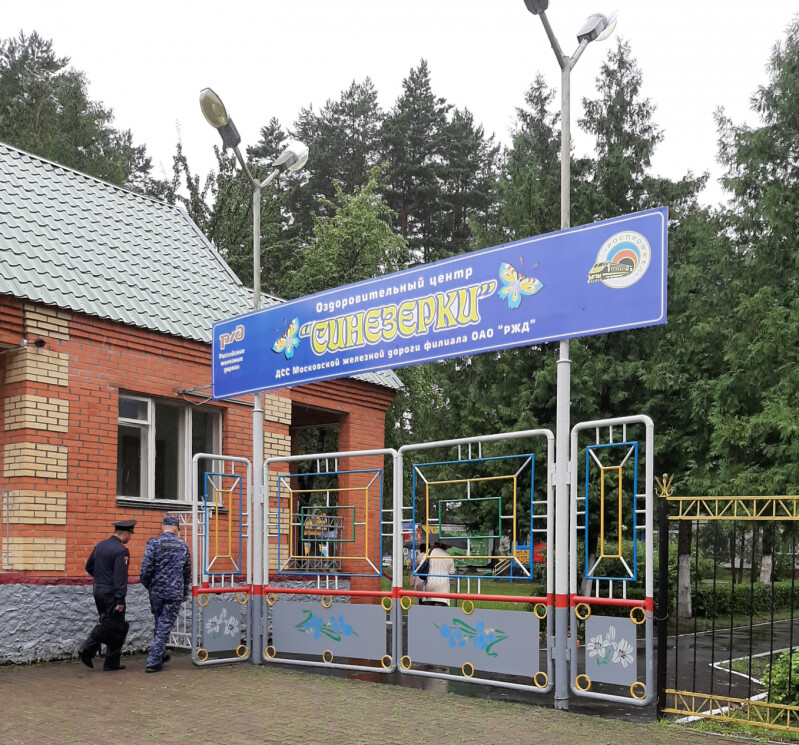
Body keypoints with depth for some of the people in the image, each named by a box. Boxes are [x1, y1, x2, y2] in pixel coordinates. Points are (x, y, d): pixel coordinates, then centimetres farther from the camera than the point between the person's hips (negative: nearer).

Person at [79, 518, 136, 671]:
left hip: (98, 591, 8)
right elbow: (120, 577, -22)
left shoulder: (100, 545, 8)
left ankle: (87, 650, 6)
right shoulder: (121, 551, -17)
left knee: (105, 624, 20)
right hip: (112, 594, -8)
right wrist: (120, 600, -22)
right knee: (117, 628, 5)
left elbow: (89, 567, 17)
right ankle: (112, 663, 11)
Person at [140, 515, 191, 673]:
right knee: (165, 626, 2)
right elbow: (187, 571, 10)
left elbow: (146, 568, -10)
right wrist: (185, 592, 21)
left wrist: (147, 584, 9)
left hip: (156, 590, 0)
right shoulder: (182, 545, 3)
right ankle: (153, 662, -2)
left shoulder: (154, 543, -5)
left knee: (159, 623, 19)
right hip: (175, 593, 0)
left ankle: (160, 655, 31)